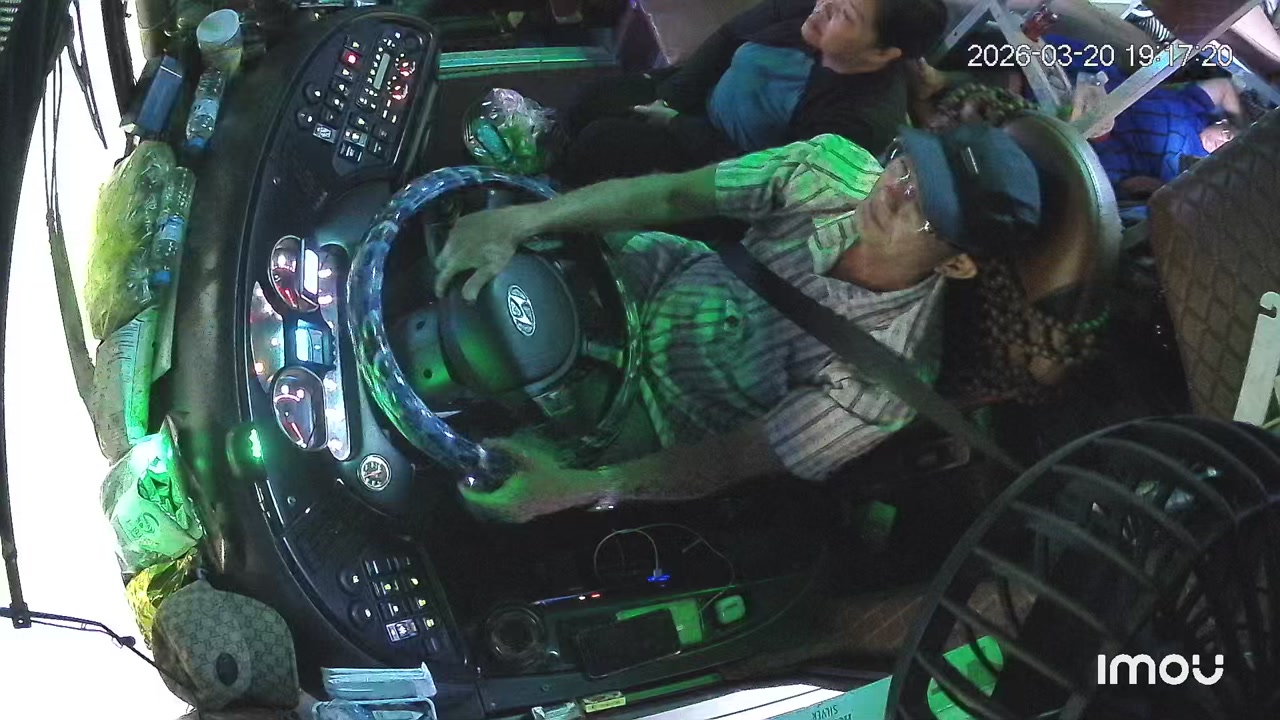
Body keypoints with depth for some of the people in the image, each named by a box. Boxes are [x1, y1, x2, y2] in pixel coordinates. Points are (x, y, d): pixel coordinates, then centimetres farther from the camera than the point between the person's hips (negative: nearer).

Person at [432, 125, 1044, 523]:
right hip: (671, 279, 5)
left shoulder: (884, 376, -36)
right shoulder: (836, 168, -25)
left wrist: (579, 489, -40)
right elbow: (668, 195, -22)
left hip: (661, 414, -4)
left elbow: (732, 462, -29)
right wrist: (521, 221, -37)